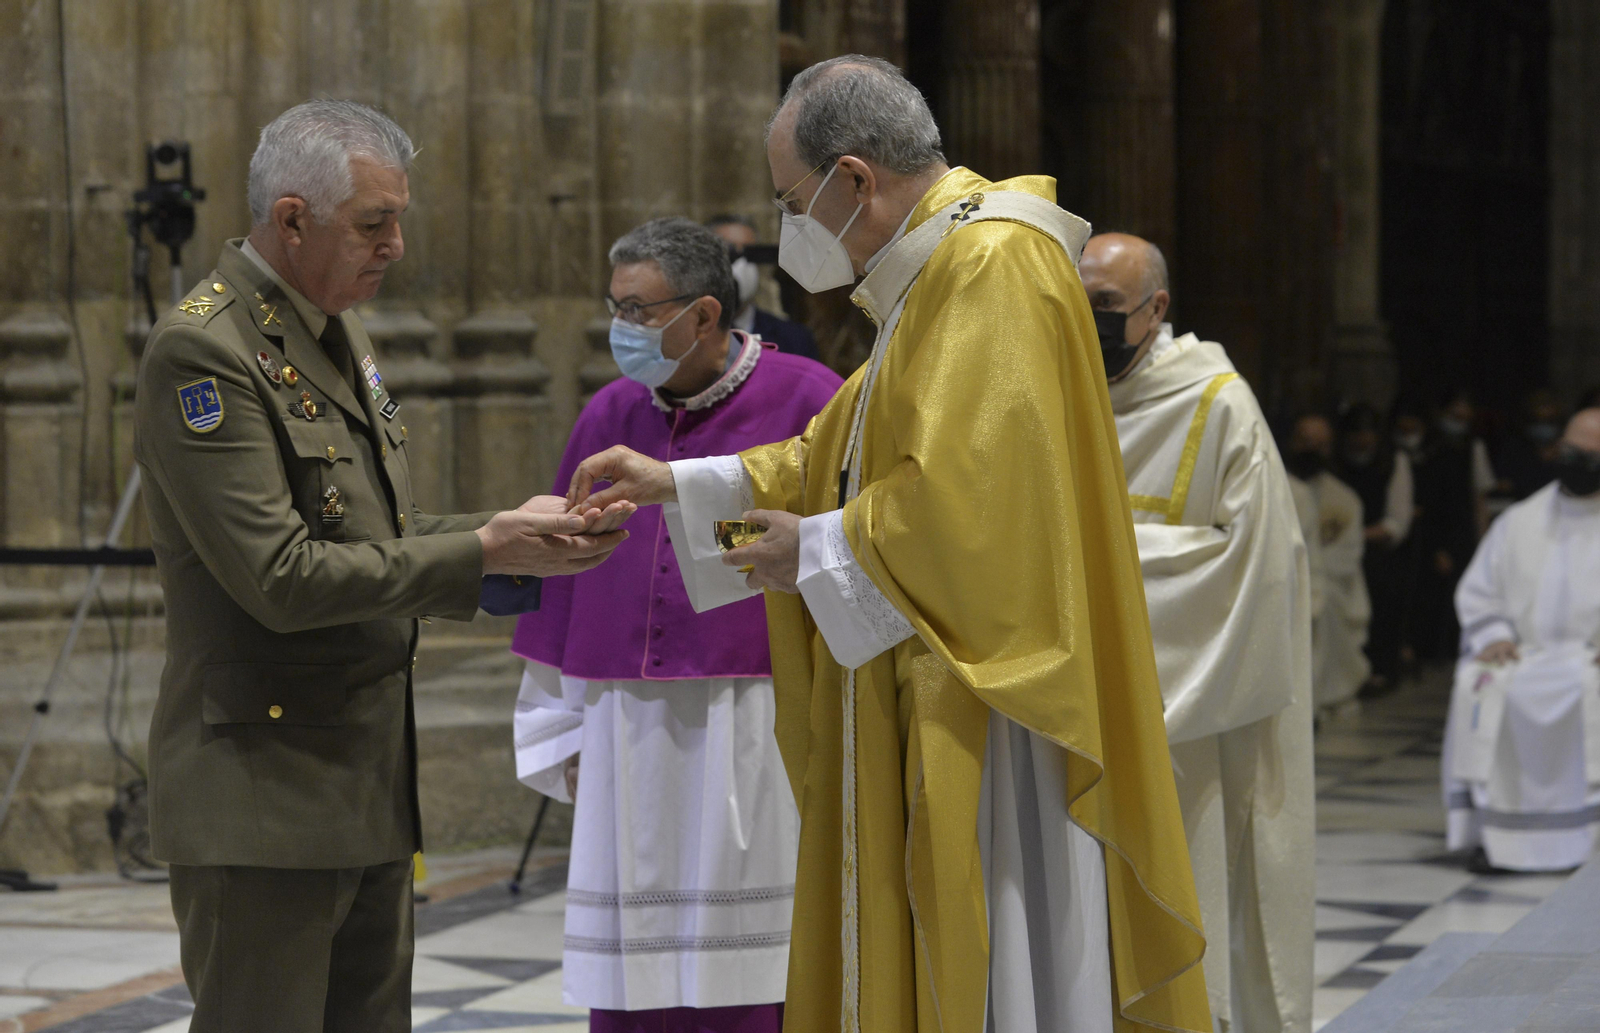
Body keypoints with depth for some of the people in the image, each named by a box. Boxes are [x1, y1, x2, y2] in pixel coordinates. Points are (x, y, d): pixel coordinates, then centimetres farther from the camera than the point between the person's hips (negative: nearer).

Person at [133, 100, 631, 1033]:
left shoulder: (340, 333, 14)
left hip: (368, 783, 9)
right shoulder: (203, 352, -16)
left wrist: (525, 539, 3)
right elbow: (282, 579, -22)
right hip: (263, 794, -9)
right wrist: (484, 551, -19)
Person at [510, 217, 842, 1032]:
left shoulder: (807, 404, -4)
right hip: (627, 745, 4)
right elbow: (563, 583, 16)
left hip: (759, 742, -4)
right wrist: (565, 741, 15)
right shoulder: (608, 417, 10)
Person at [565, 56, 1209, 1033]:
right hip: (930, 729, 10)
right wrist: (679, 485, 19)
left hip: (984, 727, -10)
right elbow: (845, 457, 24)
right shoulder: (936, 273, 17)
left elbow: (962, 492, -25)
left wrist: (820, 553, -12)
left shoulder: (993, 264, -17)